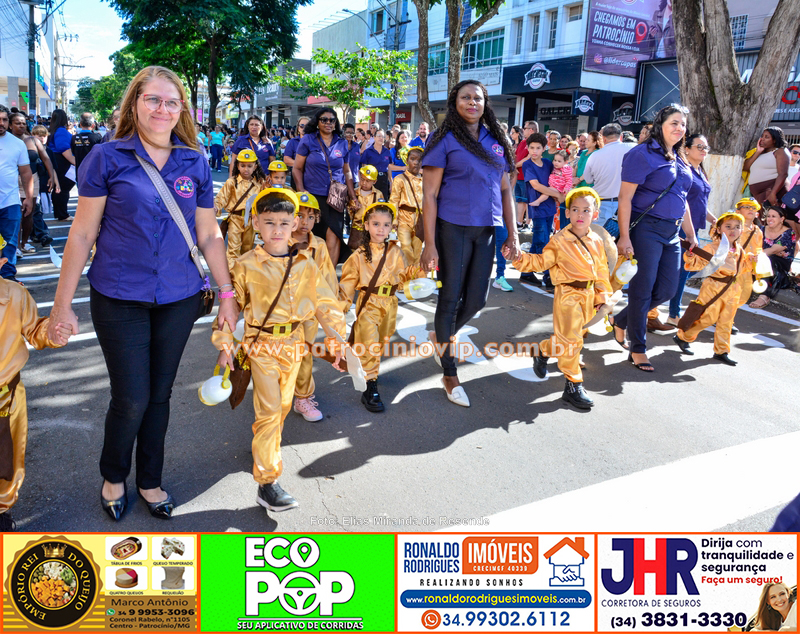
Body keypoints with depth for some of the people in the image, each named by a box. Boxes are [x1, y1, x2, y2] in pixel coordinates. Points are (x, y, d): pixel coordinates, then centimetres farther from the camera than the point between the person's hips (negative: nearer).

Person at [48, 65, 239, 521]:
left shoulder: (195, 163, 3)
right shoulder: (108, 158, -4)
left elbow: (209, 235, 7)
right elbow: (83, 234, -3)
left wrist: (228, 294, 6)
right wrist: (63, 303, -3)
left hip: (179, 300, 3)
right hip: (120, 299, -2)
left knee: (160, 394, 13)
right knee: (131, 398, 1)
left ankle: (150, 480, 34)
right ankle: (114, 476, 31)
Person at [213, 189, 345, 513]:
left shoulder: (306, 264, 1)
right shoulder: (246, 265, -9)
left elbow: (325, 303, 6)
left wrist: (338, 339, 2)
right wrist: (224, 345, -8)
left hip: (294, 344, 4)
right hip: (261, 345, -4)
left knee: (282, 406, 18)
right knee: (269, 410, -8)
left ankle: (265, 446, 45)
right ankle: (267, 483, -2)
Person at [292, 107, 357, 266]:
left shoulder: (342, 143, 11)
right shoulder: (308, 140, 4)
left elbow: (346, 171, 18)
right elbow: (297, 168, 4)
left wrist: (352, 194, 9)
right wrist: (301, 191, -7)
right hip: (313, 195, -1)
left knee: (334, 234, -10)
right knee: (316, 235, 1)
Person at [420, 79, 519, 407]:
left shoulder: (495, 141, 12)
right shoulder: (445, 140, -4)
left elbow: (505, 190, 15)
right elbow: (429, 195, -8)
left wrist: (513, 234, 7)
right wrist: (430, 244, -15)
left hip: (486, 230, 5)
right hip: (453, 228, -5)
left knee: (477, 298, 9)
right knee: (450, 298, 0)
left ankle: (443, 335, 39)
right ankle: (450, 375, 13)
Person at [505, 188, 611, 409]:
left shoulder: (597, 241, 7)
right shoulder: (559, 241, -8)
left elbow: (602, 270, 14)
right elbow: (542, 262, -6)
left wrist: (603, 295, 13)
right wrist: (522, 259, -22)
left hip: (588, 295, 6)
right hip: (567, 295, -6)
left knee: (568, 337, 17)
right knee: (570, 338, -9)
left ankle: (544, 350, 45)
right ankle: (573, 385, 3)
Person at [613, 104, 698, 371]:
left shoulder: (679, 160, 16)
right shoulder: (643, 154, -8)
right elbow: (625, 197, -13)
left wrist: (691, 234, 20)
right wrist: (624, 236, -19)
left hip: (671, 233, 8)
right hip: (646, 229, -8)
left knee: (667, 289, 8)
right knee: (643, 289, -3)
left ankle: (622, 320, 29)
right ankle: (638, 349, 10)